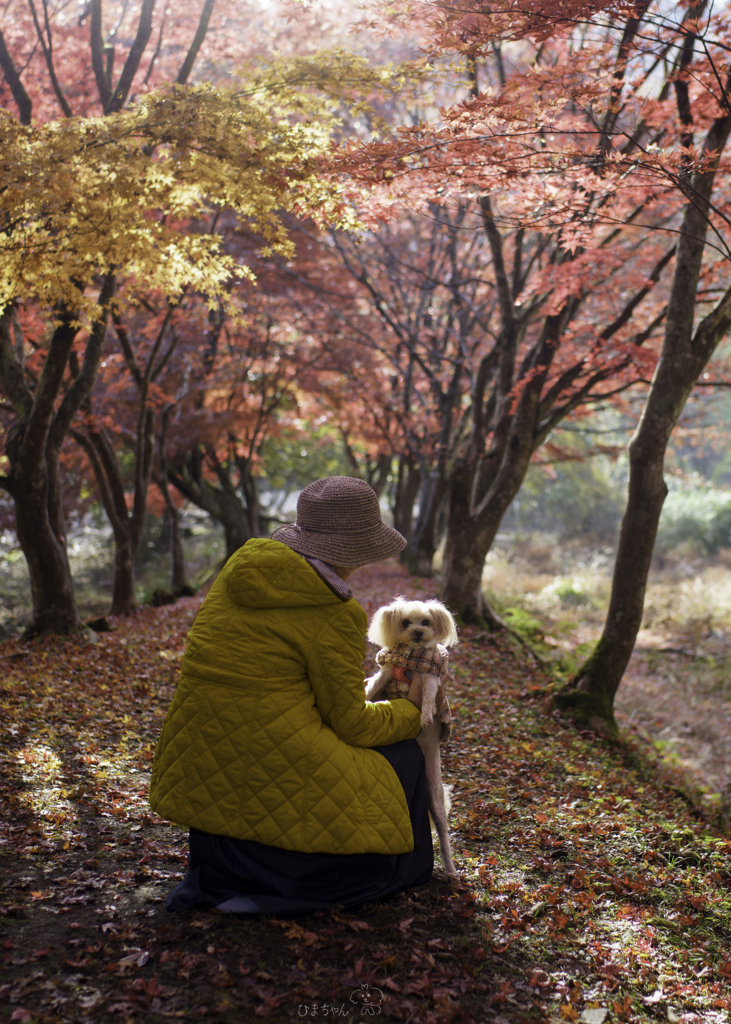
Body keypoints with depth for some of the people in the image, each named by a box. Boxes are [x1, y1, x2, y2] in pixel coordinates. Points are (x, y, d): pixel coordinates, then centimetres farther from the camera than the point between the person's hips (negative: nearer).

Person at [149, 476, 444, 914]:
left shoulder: (244, 565, 6)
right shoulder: (336, 614, -14)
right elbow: (351, 724, -6)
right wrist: (410, 712, 12)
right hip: (273, 771, -7)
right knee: (400, 757, 15)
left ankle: (220, 864, 16)